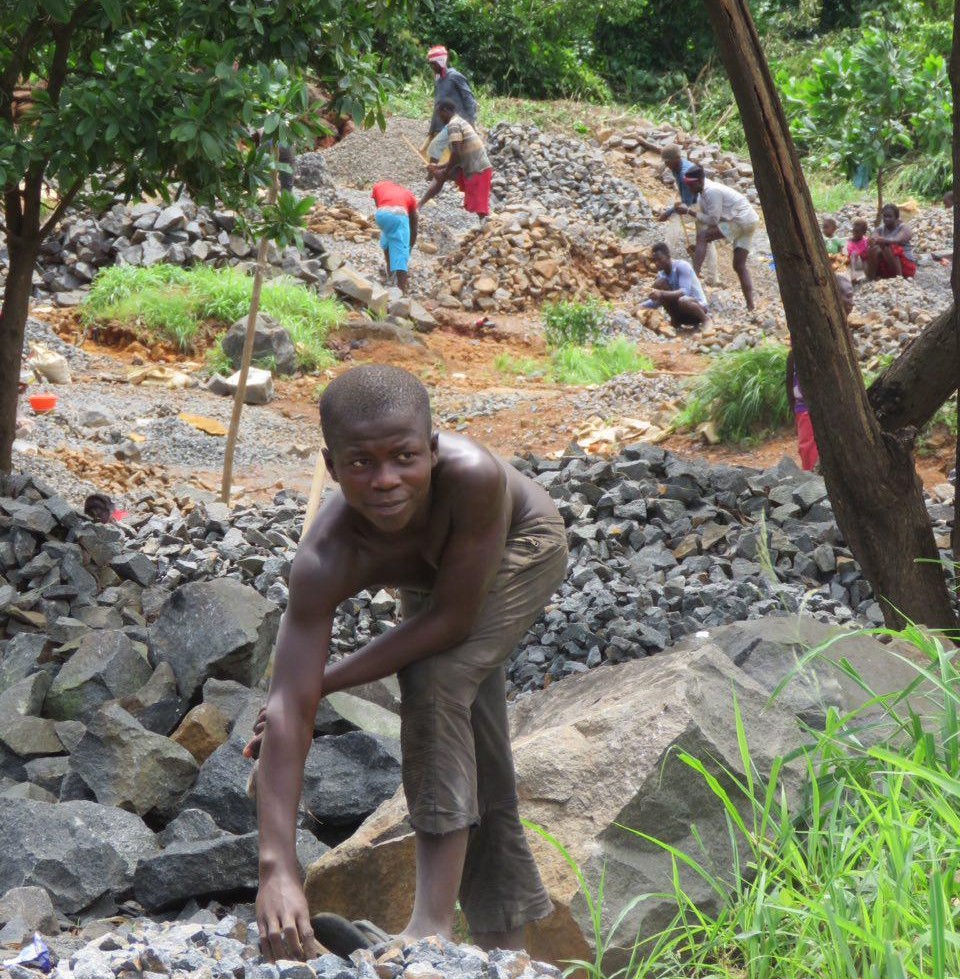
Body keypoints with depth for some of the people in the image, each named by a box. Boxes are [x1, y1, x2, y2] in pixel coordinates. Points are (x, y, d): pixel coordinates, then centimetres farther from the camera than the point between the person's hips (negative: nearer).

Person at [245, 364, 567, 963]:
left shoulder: (472, 475, -47)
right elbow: (288, 710, -43)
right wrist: (278, 868, -51)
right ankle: (507, 944, 27)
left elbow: (452, 618, -35)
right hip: (435, 573, 4)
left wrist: (328, 682, -32)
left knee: (436, 679, -27)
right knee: (475, 769, 9)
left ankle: (435, 920, -26)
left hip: (523, 547, -3)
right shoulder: (325, 563, -39)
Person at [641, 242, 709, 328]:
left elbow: (685, 292, -31)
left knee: (682, 300, -41)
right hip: (680, 313, 6)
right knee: (659, 283, -12)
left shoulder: (682, 266, -19)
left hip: (698, 305, -6)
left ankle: (704, 320, -9)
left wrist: (662, 294, -43)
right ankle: (675, 321, -2)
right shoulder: (662, 275, 1)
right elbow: (657, 301, 6)